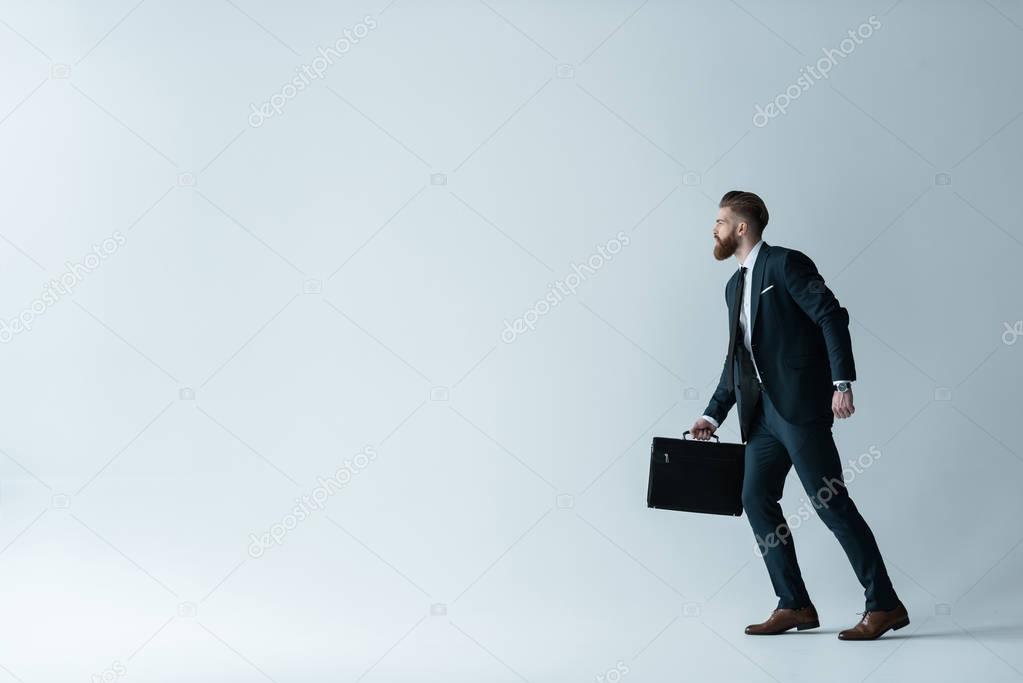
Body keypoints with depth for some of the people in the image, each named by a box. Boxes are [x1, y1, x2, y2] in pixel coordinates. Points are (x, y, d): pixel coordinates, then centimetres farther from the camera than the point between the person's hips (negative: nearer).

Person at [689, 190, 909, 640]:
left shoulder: (785, 264, -6)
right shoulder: (734, 286, 20)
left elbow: (832, 317, -14)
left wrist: (842, 382, -22)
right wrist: (713, 415, 19)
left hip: (800, 403, -9)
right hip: (762, 411, 9)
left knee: (830, 502, -8)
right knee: (757, 498, 4)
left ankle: (885, 605, -2)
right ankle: (794, 605, 11)